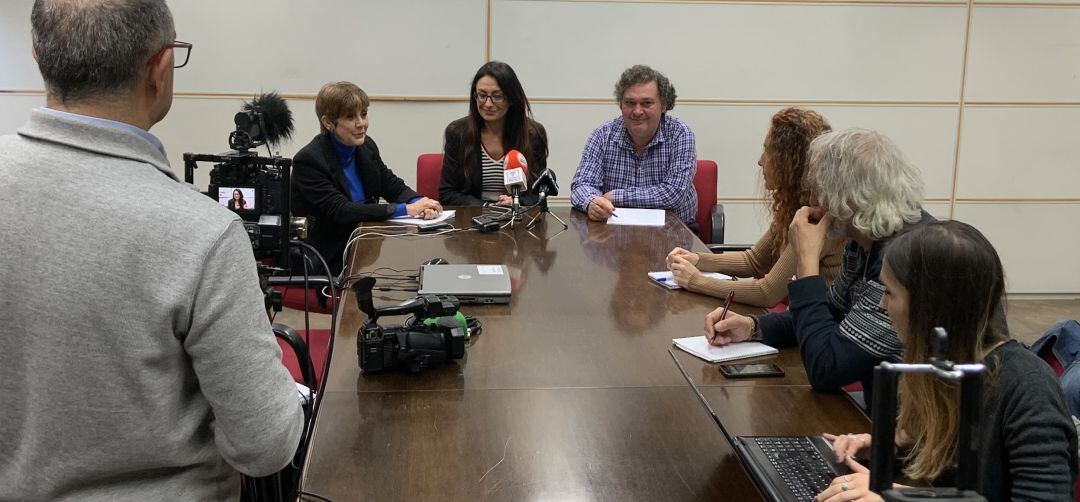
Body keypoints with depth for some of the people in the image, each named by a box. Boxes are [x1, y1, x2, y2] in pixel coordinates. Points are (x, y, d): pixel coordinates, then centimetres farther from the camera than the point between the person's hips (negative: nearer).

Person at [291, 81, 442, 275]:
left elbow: (393, 186, 10)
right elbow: (340, 211, -24)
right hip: (331, 257, -6)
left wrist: (419, 203, -16)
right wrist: (404, 209, -27)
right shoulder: (308, 161, -15)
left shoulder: (366, 146, 6)